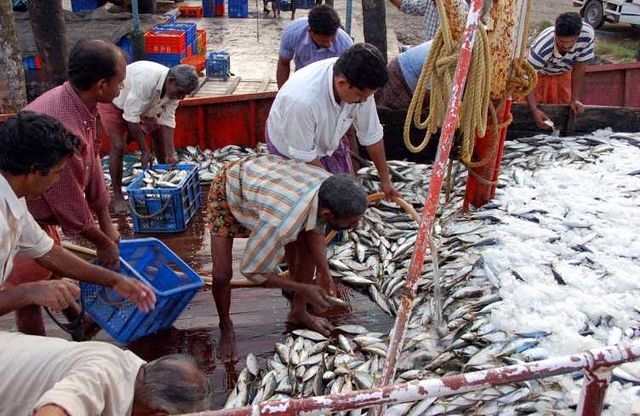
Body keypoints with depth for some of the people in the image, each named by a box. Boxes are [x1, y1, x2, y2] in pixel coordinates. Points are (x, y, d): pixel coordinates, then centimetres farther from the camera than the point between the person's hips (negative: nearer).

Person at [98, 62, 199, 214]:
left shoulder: (173, 88, -19)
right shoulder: (146, 80, -42)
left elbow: (167, 121, -16)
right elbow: (131, 117, -37)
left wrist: (170, 154, -23)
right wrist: (145, 151, -33)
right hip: (113, 102, -7)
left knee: (160, 135, 3)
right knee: (118, 146, -16)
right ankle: (117, 196, -3)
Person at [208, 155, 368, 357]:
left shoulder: (330, 183, -28)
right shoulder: (283, 222, -46)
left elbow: (315, 226, -5)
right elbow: (252, 270, -28)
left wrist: (324, 271, -15)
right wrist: (304, 289, -22)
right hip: (227, 192, -6)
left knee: (307, 248, 1)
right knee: (222, 274, -13)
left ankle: (298, 313, 24)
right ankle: (225, 327, 19)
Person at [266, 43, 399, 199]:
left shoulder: (360, 85, -27)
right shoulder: (302, 100, -43)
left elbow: (371, 134, -12)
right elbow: (304, 157, -28)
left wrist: (385, 179, -2)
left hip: (327, 142, 5)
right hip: (291, 150, -5)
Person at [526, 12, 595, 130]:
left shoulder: (587, 34, -35)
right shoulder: (542, 47, -45)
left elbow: (579, 68, -21)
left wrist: (575, 99, -22)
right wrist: (534, 110, -50)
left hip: (563, 74, 3)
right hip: (539, 73, -3)